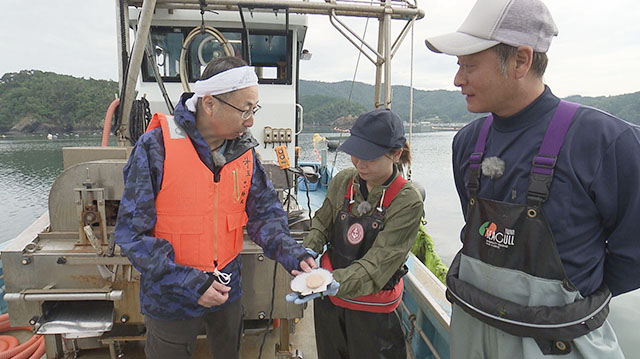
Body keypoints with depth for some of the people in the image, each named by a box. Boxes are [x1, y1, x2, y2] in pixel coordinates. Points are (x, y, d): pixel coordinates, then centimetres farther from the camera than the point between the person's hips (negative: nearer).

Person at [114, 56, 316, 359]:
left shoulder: (244, 150, -4)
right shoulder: (156, 147, -19)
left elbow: (264, 212, 1)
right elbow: (133, 232, -18)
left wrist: (289, 252, -17)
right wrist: (189, 283, -26)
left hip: (227, 289, 5)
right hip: (171, 299, -4)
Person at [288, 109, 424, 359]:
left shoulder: (407, 202, -20)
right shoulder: (343, 181, -7)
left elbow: (378, 263, -24)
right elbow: (322, 223, 6)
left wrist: (337, 283, -38)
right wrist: (308, 251, -13)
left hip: (372, 307, -4)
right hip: (328, 299, 4)